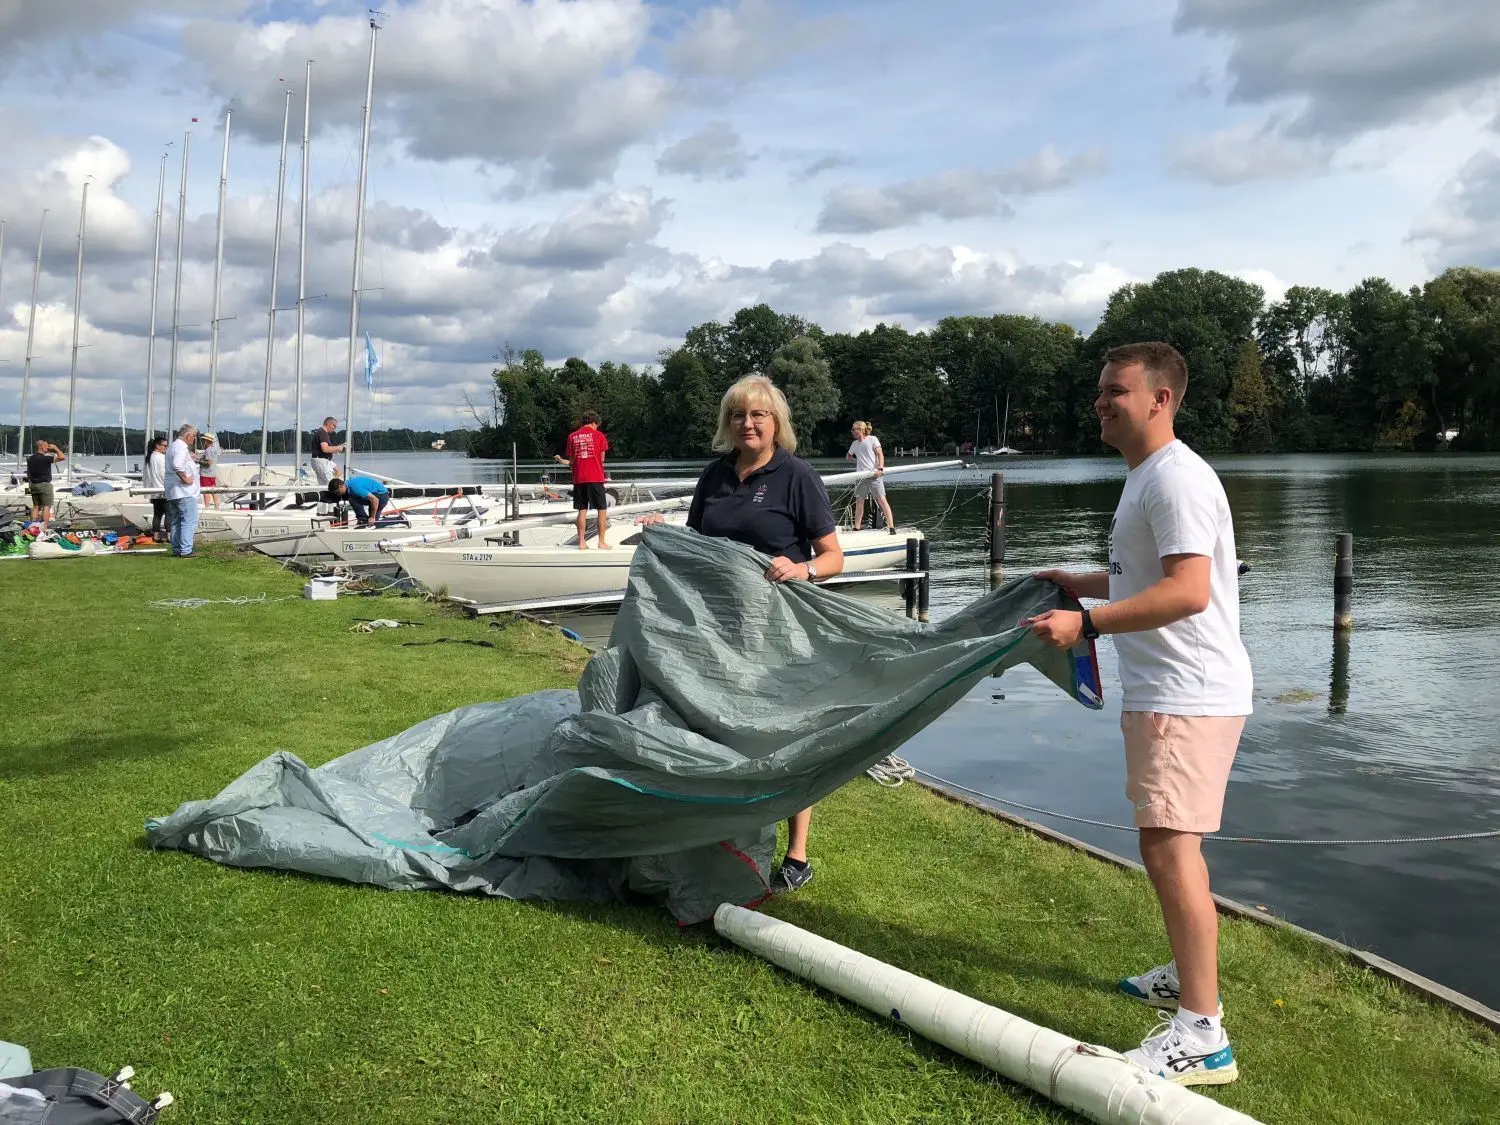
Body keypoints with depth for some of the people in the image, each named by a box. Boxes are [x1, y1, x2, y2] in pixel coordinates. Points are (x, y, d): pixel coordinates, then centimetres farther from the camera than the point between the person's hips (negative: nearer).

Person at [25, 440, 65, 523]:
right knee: (46, 507, -4)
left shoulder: (30, 458, 9)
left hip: (33, 485, 7)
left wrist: (30, 483, 23)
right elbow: (62, 457, -21)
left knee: (36, 507, 12)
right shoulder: (45, 458, -15)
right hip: (44, 484, -7)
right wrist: (55, 448, -7)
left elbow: (28, 472, 15)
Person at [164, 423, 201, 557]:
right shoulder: (181, 447, -14)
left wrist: (191, 459, 18)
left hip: (172, 493, 11)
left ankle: (177, 549, 17)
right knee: (189, 521, -9)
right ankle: (185, 550, -13)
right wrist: (185, 479, -21)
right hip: (185, 491, -11)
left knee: (176, 521, 13)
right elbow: (177, 465, -30)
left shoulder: (173, 446, 19)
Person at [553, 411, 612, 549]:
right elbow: (601, 459, 4)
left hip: (579, 479, 3)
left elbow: (571, 462, 6)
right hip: (596, 478, -3)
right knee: (602, 509, 3)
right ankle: (602, 542, 0)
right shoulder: (598, 435, 0)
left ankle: (581, 543, 7)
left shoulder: (572, 436, 7)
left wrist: (561, 460, 28)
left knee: (582, 510, 8)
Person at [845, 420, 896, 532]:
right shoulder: (855, 444, 17)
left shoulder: (872, 439, 1)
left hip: (874, 474, -6)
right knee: (859, 502, 7)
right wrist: (857, 461, 13)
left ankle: (891, 527, -12)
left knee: (882, 500, -11)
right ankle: (856, 528, 14)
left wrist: (880, 468, -20)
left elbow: (880, 454, -6)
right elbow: (848, 457, 32)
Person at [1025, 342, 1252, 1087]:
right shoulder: (1147, 476, 16)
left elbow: (1187, 591, -27)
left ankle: (1201, 1033, -9)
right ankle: (1188, 976, 36)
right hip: (1163, 690, 11)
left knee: (1170, 845, -13)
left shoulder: (1175, 477, -17)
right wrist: (1082, 583, 27)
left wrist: (1086, 623, -30)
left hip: (1188, 695, -11)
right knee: (1164, 842, 20)